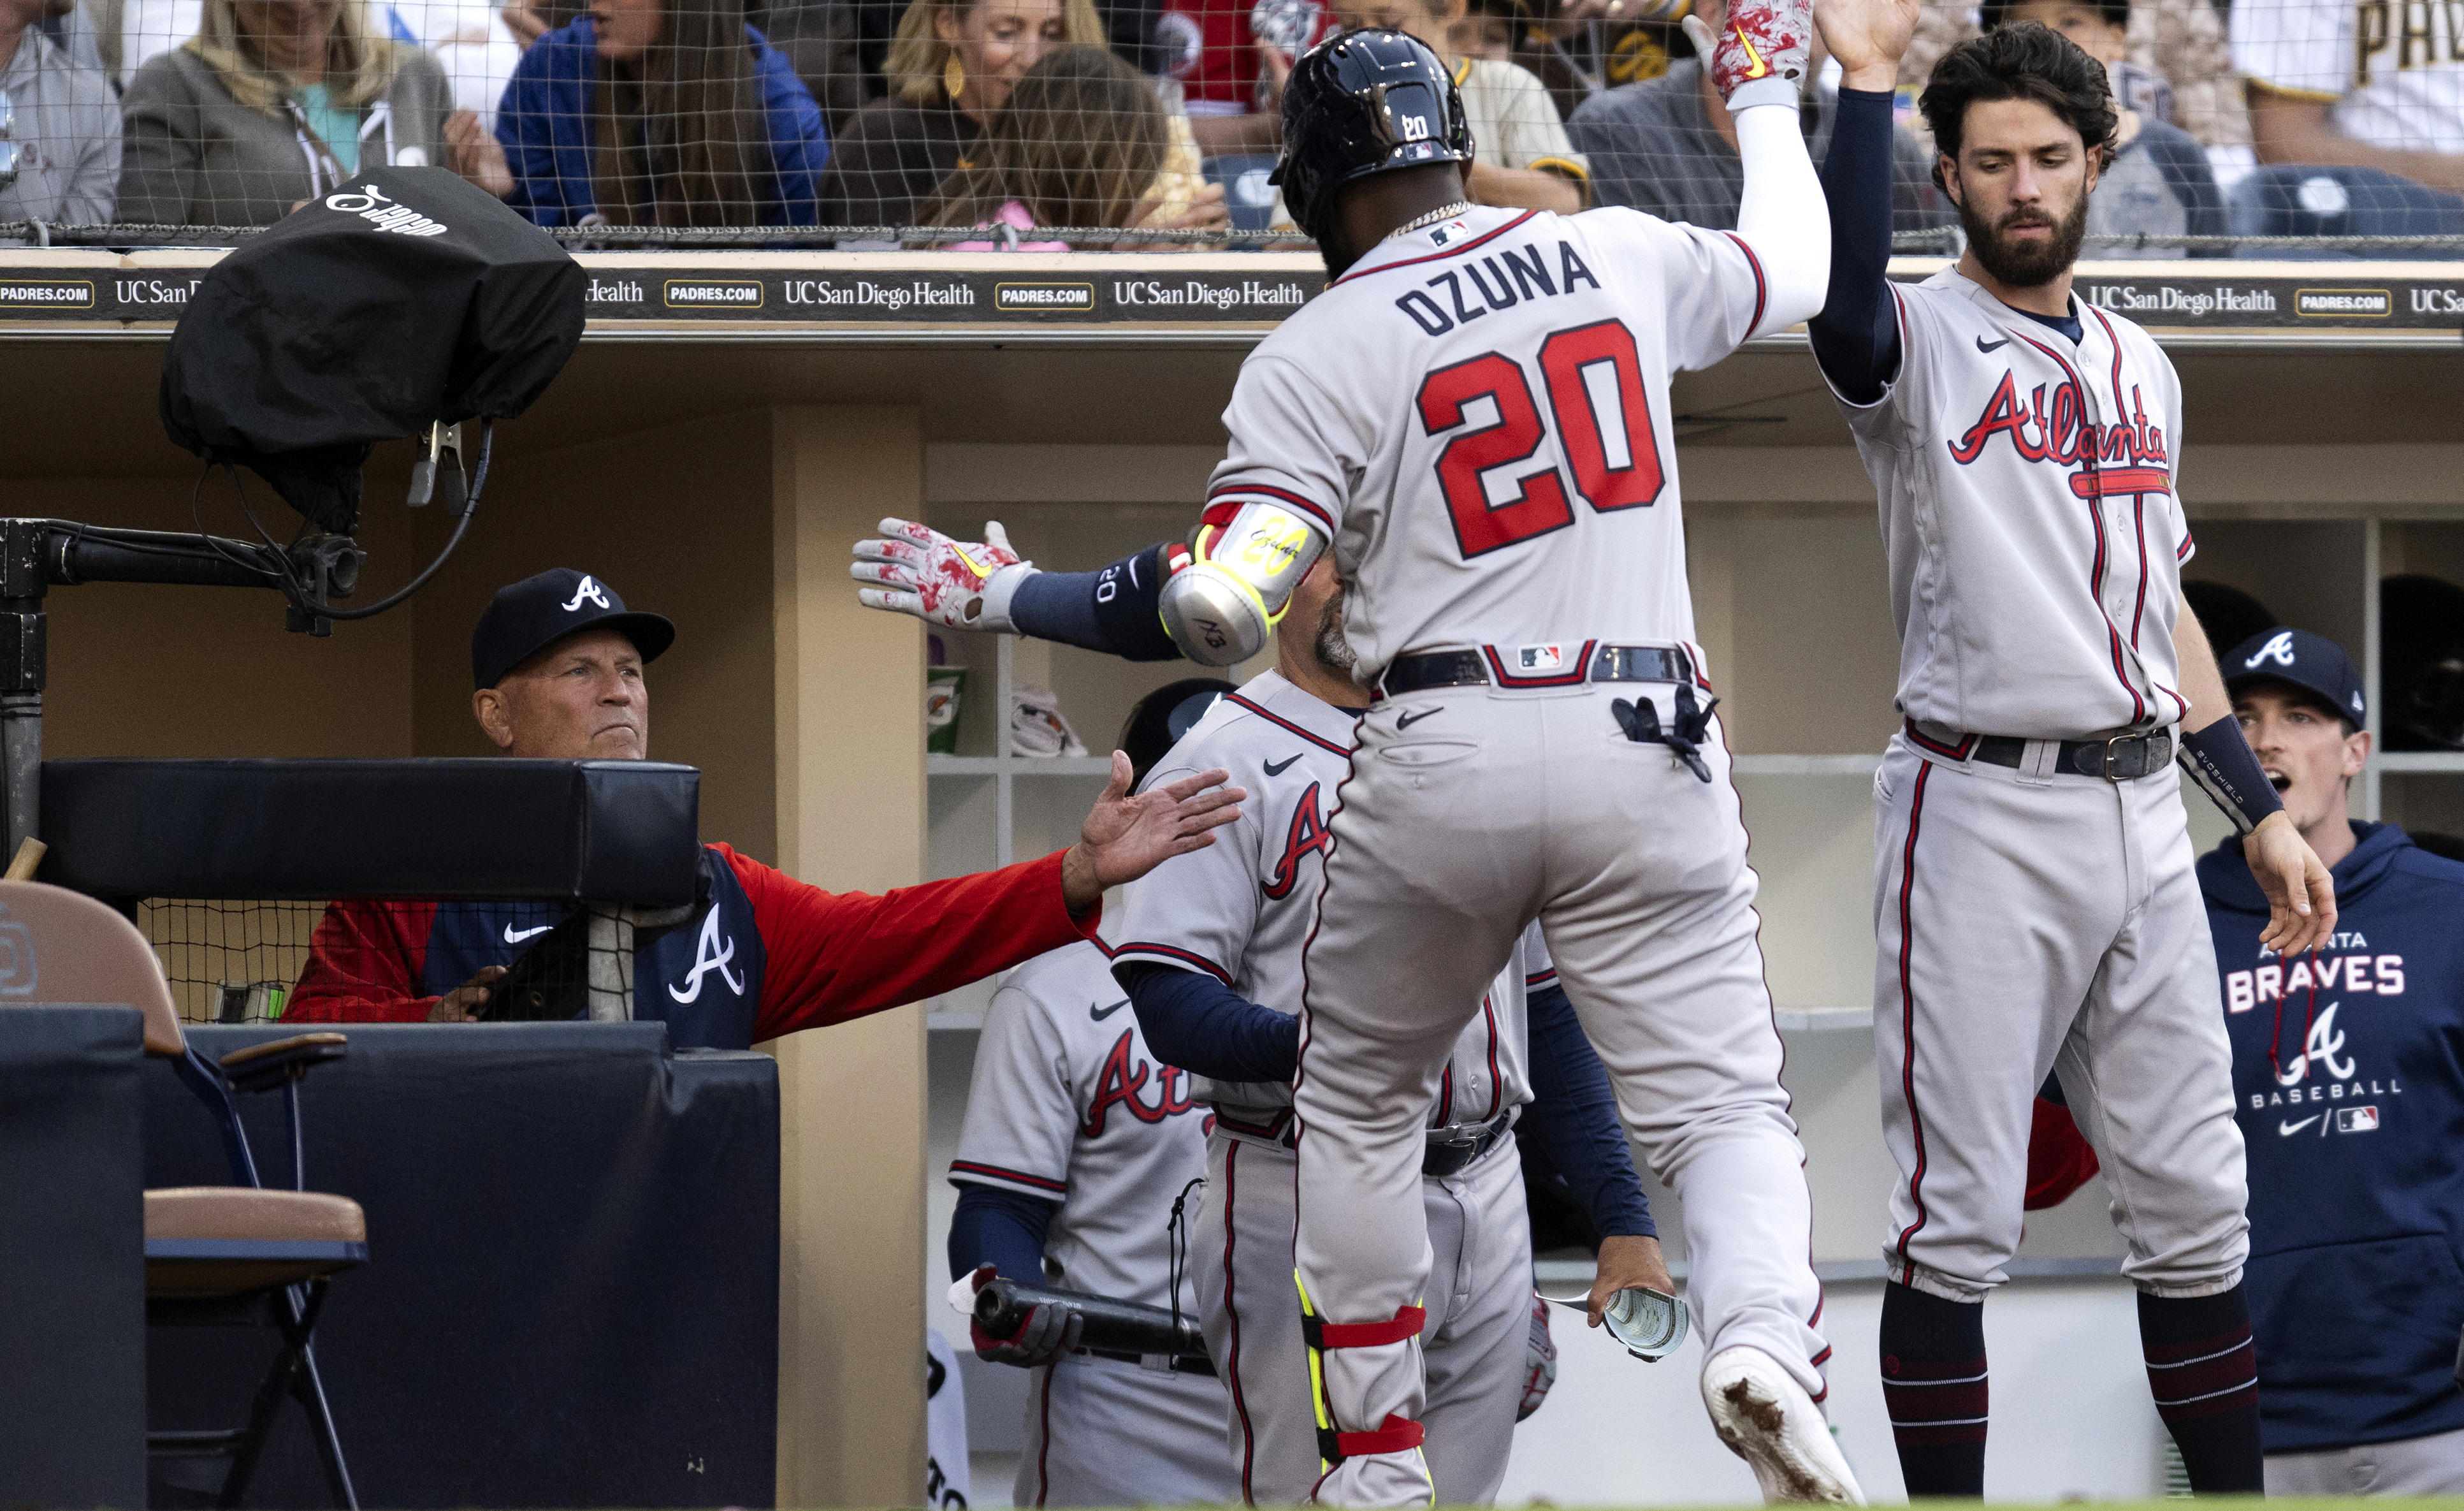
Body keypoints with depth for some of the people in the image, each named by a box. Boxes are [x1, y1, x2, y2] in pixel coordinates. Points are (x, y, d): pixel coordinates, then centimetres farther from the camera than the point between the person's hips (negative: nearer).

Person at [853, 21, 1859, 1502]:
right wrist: (1767, 101, 45)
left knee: (1357, 1107, 20)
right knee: (1723, 1103, 2)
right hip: (1646, 752, 1)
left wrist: (1001, 594, 2)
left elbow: (1217, 611, -11)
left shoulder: (1322, 353, -3)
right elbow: (1798, 270, 27)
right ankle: (1766, 1336, -29)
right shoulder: (1623, 255, 7)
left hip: (1441, 765, -1)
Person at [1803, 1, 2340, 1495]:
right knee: (1961, 1218, -4)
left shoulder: (2138, 364, 16)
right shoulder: (1923, 340, -4)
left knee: (2194, 1205, 9)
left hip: (2144, 810, 6)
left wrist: (2264, 813, 19)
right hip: (1980, 812, -6)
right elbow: (1843, 312, -30)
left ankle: (2236, 1499, 17)